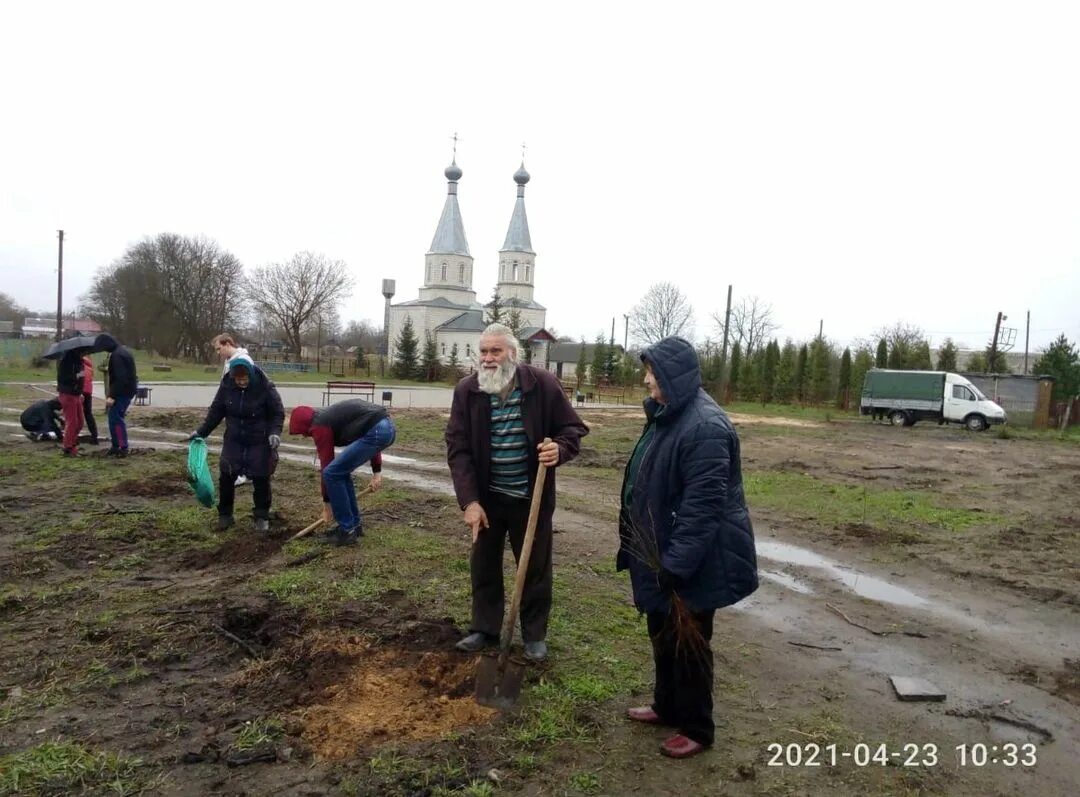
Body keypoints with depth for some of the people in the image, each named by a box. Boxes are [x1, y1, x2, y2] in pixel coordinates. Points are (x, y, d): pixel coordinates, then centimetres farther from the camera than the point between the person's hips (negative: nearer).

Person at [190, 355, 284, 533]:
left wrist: (274, 432, -24)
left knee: (261, 478, -2)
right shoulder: (226, 386, -9)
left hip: (259, 441, -3)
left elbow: (278, 413, -9)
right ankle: (224, 514, 17)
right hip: (234, 440, 3)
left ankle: (262, 516, 14)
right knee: (226, 476, 0)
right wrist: (201, 431, 3)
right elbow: (216, 411, 4)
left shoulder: (265, 387, -18)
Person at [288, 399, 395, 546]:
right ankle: (355, 524, 27)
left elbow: (326, 464, 5)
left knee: (332, 473, -1)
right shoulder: (330, 415, 29)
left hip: (376, 431, -10)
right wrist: (376, 470, 26)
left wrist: (326, 503, 14)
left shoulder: (319, 426, 2)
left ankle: (347, 530, 6)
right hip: (386, 426, 10)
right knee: (340, 471, 21)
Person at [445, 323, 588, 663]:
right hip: (486, 497, 2)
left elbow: (572, 428, -4)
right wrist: (469, 500, -17)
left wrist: (559, 449, -28)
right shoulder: (466, 390, -8)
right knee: (483, 565, 15)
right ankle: (484, 628, 34)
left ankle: (535, 634, 29)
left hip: (531, 497, -2)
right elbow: (458, 448, -10)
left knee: (535, 568, 10)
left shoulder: (543, 384, -12)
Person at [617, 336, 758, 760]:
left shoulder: (705, 426, -25)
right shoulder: (667, 416, 7)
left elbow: (703, 507, -27)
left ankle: (697, 729, 27)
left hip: (694, 563, -9)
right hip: (661, 552, 10)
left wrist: (675, 565, -25)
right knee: (662, 633, 22)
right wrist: (658, 559, 20)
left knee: (689, 642, 7)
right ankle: (667, 706, 42)